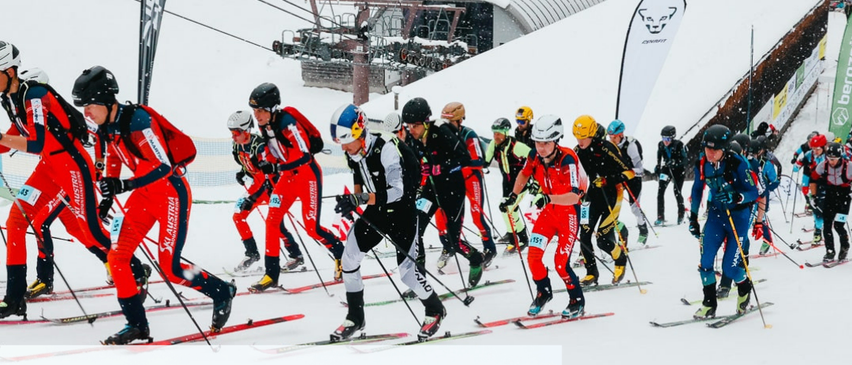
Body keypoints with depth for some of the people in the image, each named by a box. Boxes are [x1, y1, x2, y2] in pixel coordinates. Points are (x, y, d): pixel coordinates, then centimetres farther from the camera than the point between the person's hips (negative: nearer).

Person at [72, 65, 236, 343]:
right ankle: (137, 325, 8)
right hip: (144, 193, 8)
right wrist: (109, 192, 7)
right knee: (117, 256, -2)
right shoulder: (106, 127, -1)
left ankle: (222, 292, 18)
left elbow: (163, 167, -29)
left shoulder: (137, 120, -26)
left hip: (172, 191, -8)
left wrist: (125, 185, -34)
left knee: (170, 267, -7)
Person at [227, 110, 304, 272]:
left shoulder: (259, 146, -29)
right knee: (238, 216, -2)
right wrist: (242, 172, 0)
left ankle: (296, 256, 4)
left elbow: (267, 176, -30)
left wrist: (252, 198, -32)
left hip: (274, 184, -8)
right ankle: (252, 254, 10)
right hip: (258, 184, 8)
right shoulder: (238, 145, -4)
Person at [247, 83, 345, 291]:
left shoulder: (287, 123, -26)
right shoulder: (264, 125, -1)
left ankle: (340, 254, 21)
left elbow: (304, 154, -27)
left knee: (311, 227, -6)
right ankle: (271, 274, 1)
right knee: (272, 221, -4)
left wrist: (278, 166, -22)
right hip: (287, 176, 7)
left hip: (308, 174, -7)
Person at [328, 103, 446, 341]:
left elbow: (397, 191, -37)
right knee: (349, 259, -3)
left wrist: (360, 199, -45)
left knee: (407, 269, -6)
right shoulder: (352, 153, -6)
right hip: (376, 211, 7)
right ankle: (355, 318, 13)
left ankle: (435, 311, 22)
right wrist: (354, 199, 0)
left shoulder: (387, 150, -29)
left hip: (403, 212, -7)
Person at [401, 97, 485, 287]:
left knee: (453, 239, 0)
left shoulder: (442, 134, -22)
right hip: (430, 189, 5)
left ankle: (476, 260, 33)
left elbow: (465, 158, -24)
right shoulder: (412, 140, -4)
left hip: (452, 190, -5)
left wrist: (439, 168, -31)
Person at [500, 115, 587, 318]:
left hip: (570, 213, -5)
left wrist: (548, 198, -49)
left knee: (560, 262, -9)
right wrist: (513, 197, 5)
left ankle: (577, 301, 14)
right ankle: (543, 292, 23)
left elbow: (574, 196, -37)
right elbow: (524, 173, 13)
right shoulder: (535, 156, -11)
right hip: (549, 211, 5)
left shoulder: (567, 160, -28)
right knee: (533, 256, -4)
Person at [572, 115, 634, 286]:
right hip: (593, 195, 6)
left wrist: (612, 179, -33)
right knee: (584, 236, -5)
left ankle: (621, 259, 22)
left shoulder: (606, 148, -21)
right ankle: (591, 273, 13)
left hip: (612, 195, -6)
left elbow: (629, 171, -19)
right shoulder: (578, 151, -3)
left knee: (603, 239, -10)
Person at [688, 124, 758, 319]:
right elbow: (697, 189, 9)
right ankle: (709, 304, 6)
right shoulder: (702, 164, -9)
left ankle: (745, 288, 29)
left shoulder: (737, 163, -23)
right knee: (705, 259, -9)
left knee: (729, 267, -4)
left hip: (739, 214, -4)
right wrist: (693, 217, 13)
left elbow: (753, 192, -19)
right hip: (716, 212, 4)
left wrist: (735, 197, -39)